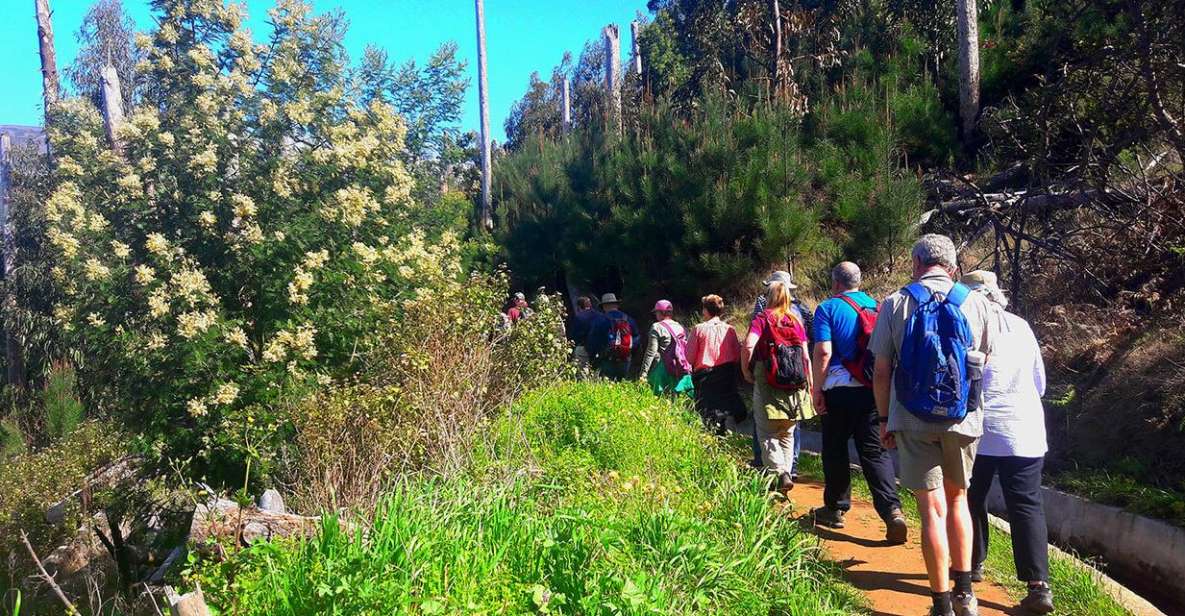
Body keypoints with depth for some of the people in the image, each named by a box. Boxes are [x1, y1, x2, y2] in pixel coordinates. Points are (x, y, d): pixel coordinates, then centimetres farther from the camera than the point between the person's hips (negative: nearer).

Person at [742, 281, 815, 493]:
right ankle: (786, 472, 18)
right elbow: (806, 356, 7)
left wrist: (746, 371, -5)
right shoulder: (796, 321, 8)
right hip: (795, 388, 4)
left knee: (767, 434, 1)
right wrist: (810, 384, 13)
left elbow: (748, 346, -19)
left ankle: (779, 473, -16)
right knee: (787, 434, 17)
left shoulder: (762, 318, -4)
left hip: (768, 386, -4)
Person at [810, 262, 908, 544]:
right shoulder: (877, 307, 10)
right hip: (874, 391, 4)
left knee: (835, 450, 11)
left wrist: (817, 389, -8)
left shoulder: (828, 308, -5)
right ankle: (892, 510, -11)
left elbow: (823, 352, -15)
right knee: (875, 451, 3)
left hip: (839, 390, -4)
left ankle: (835, 508, 21)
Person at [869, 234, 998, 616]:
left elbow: (881, 371, -3)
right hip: (963, 420, 2)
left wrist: (884, 418, 7)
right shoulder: (975, 303, 1)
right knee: (957, 498, 20)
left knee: (933, 509, 2)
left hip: (913, 421, -2)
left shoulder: (895, 304, -3)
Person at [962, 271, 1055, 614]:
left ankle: (972, 565, 26)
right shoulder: (1021, 327, 6)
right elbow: (1040, 383, 15)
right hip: (1024, 431, 3)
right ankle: (1038, 585, -6)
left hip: (979, 431, -3)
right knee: (1027, 506, 1)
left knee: (972, 500, 15)